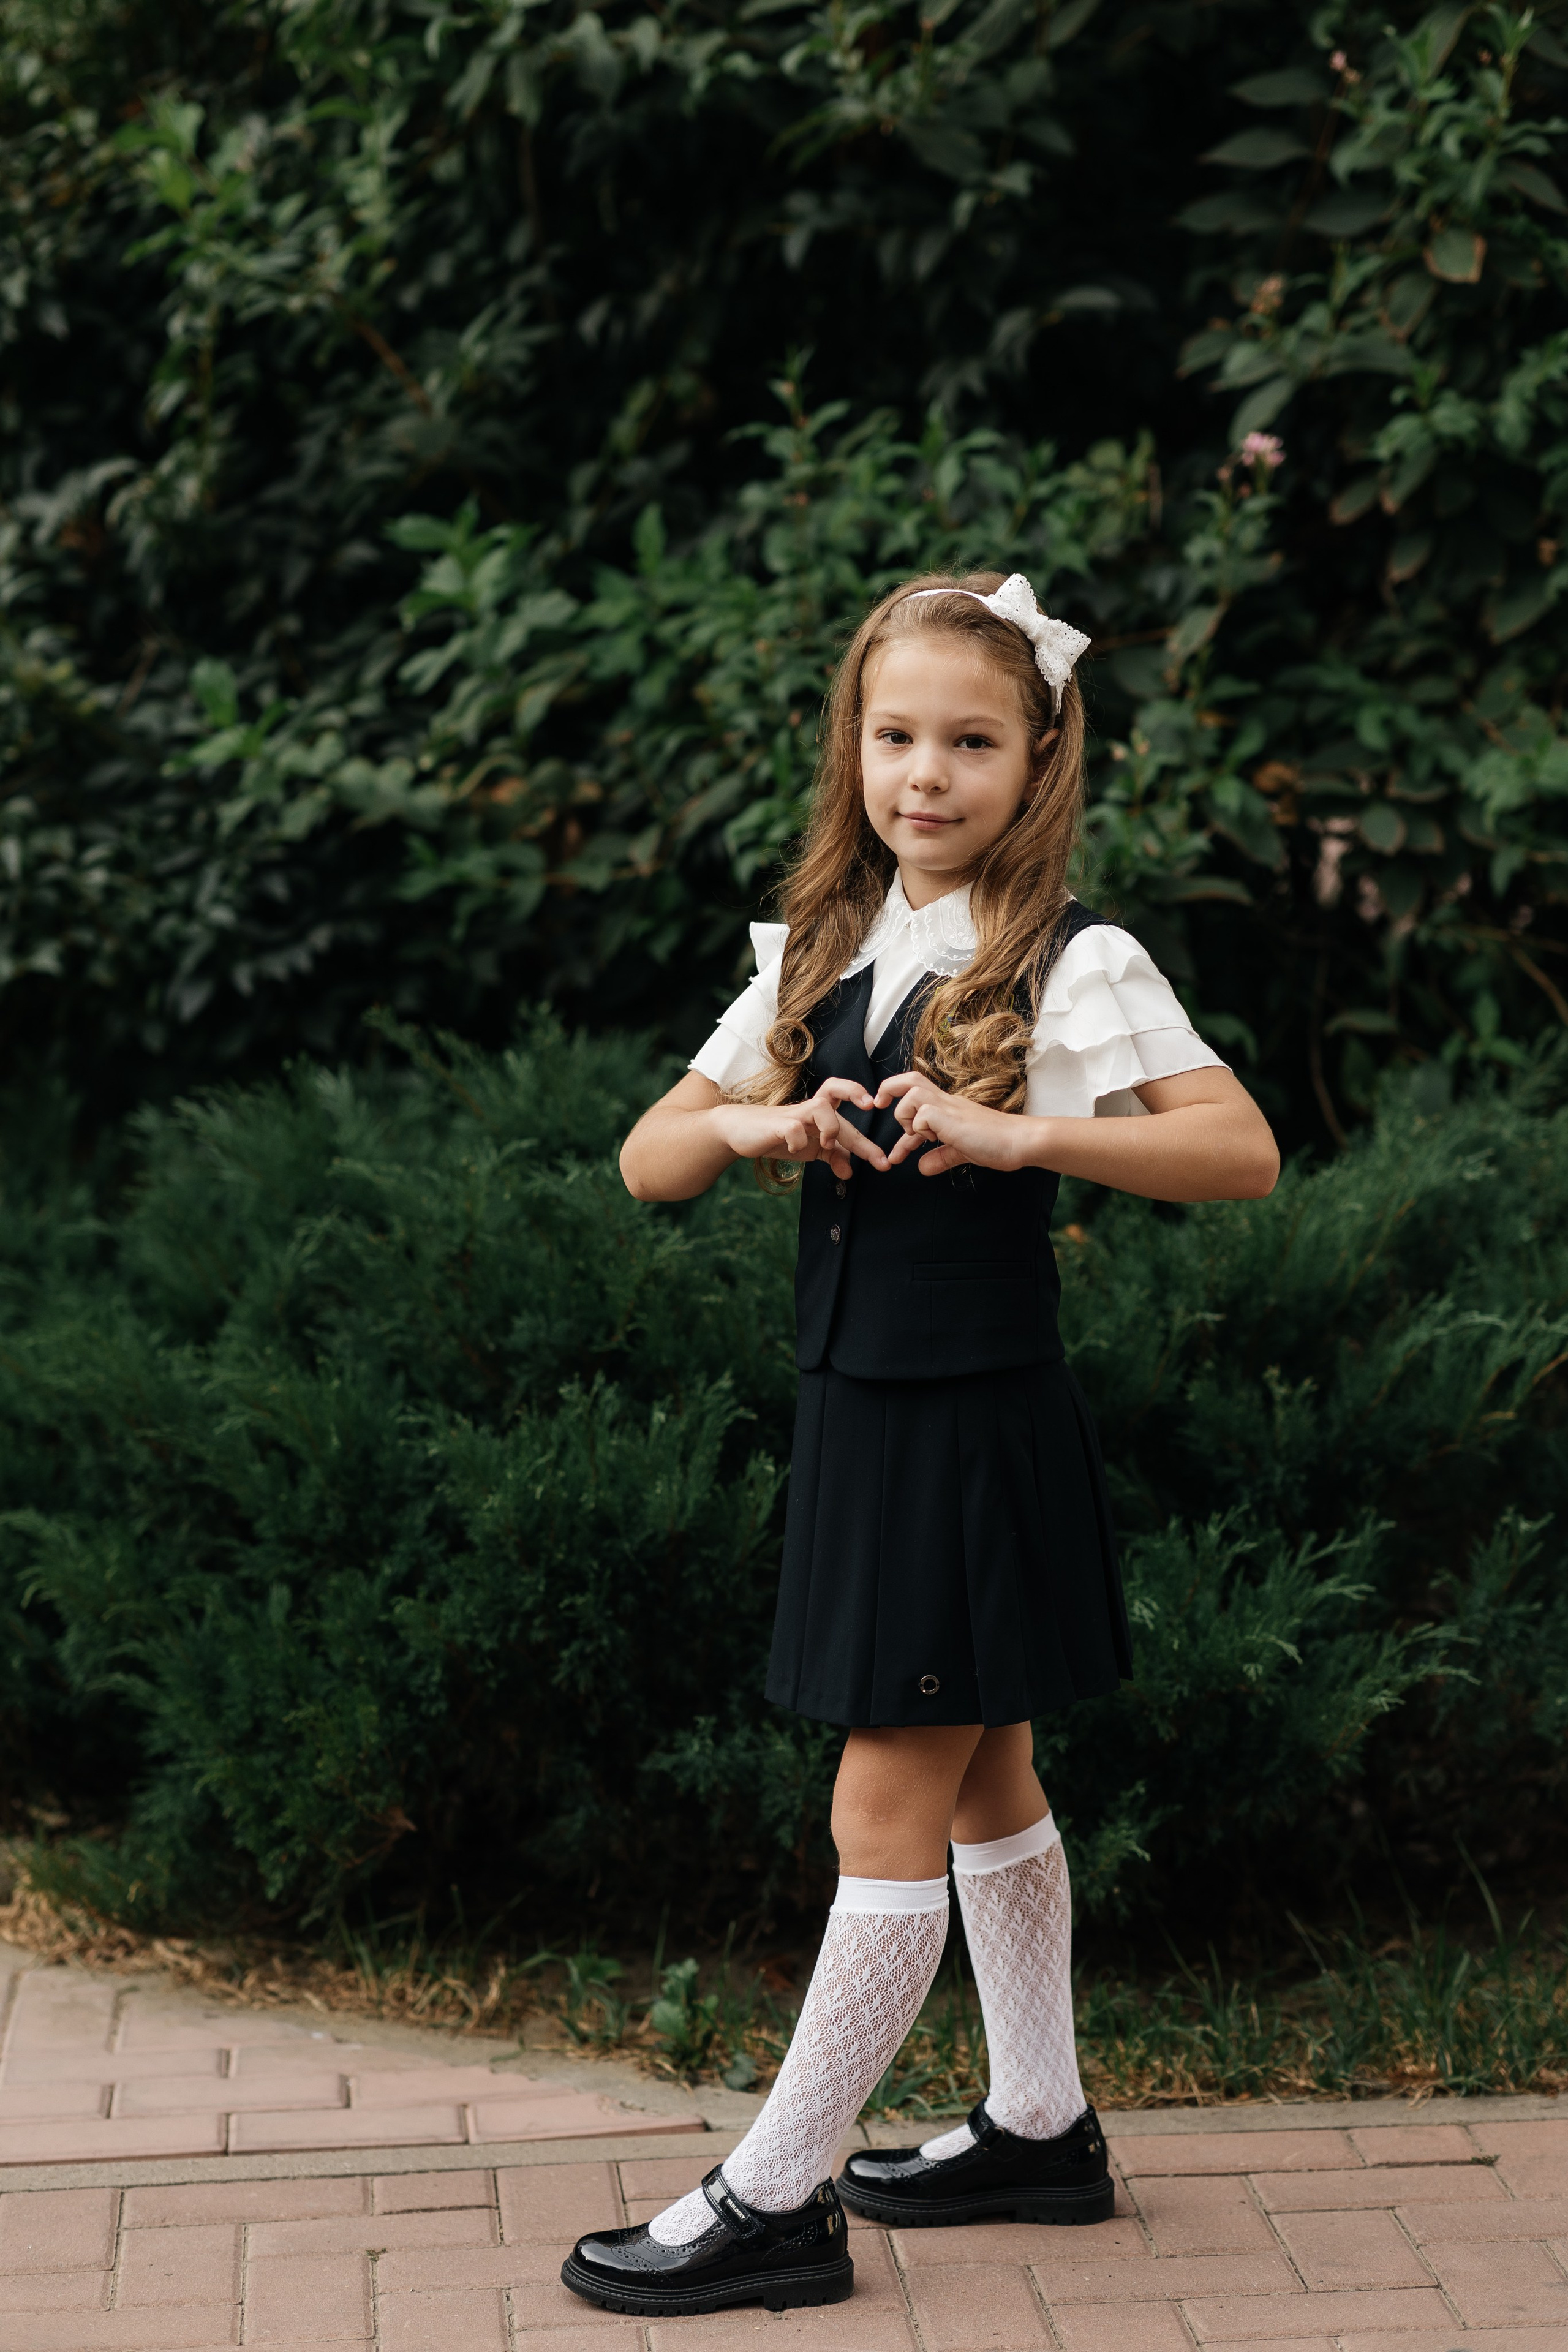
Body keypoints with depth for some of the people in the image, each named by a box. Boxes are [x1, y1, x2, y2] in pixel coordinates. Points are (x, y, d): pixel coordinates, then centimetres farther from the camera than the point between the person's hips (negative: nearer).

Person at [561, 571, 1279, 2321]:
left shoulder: (1074, 967, -11)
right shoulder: (821, 957, 8)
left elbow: (1244, 1152, -23)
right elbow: (646, 1164, 5)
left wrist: (1017, 1134, -32)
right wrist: (755, 1124, -16)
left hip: (979, 1433, -7)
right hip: (858, 1411, 7)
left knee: (886, 1817, -1)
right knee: (983, 1788, 18)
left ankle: (775, 2199, 6)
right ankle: (1040, 2128, 32)